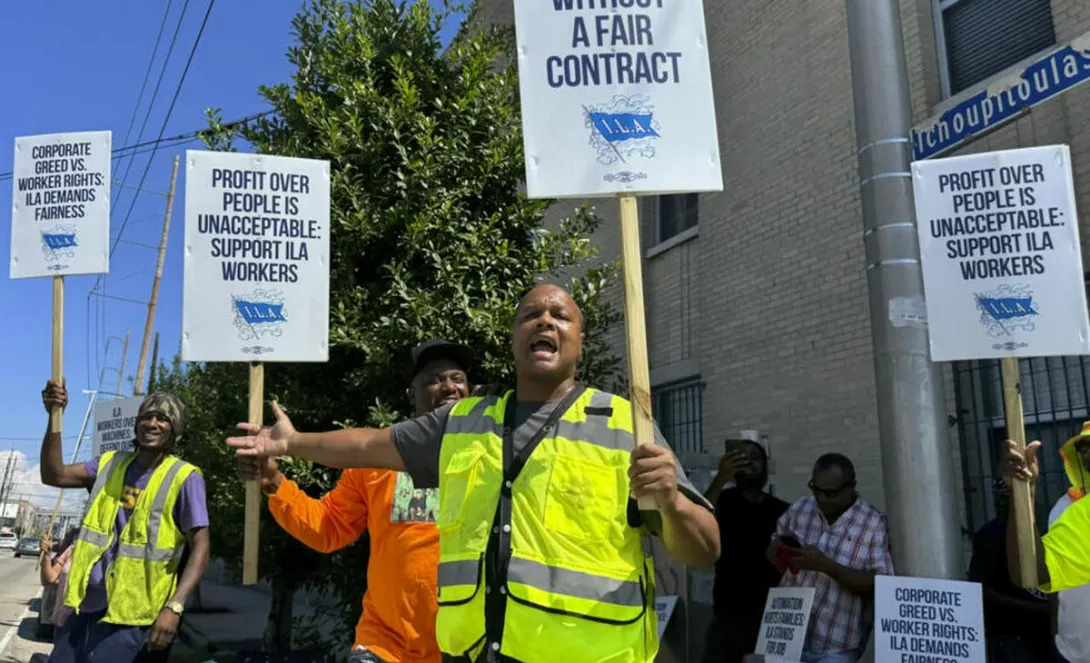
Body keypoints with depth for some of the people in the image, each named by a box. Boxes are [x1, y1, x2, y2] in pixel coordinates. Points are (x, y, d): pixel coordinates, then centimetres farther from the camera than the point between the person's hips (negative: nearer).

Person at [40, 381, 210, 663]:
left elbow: (200, 547, -12)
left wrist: (174, 606, -23)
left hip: (131, 615, -5)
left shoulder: (183, 478, -8)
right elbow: (53, 475, 2)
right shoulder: (112, 464, 10)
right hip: (88, 605, 6)